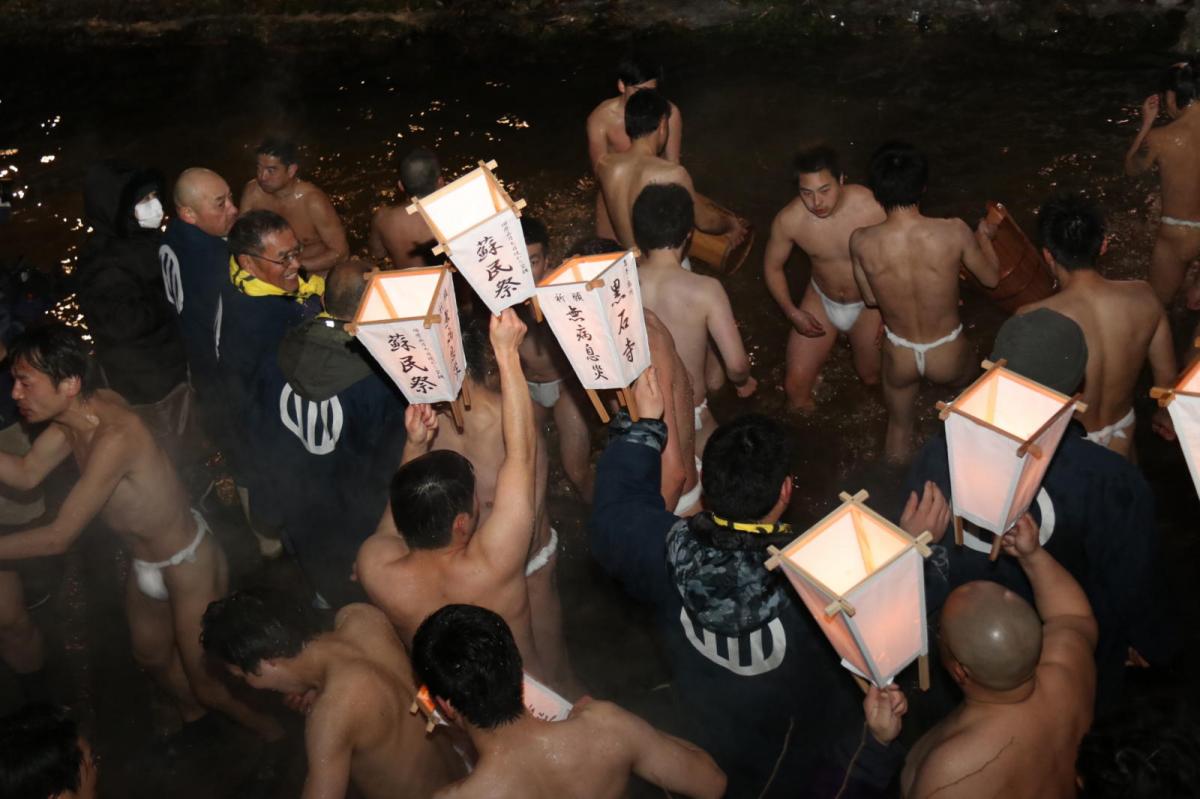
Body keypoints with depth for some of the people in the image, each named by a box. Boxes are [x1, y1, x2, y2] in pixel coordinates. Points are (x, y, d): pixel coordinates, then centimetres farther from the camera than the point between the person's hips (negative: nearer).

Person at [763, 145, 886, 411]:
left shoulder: (872, 207, -33)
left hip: (868, 304, -1)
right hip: (821, 301, 1)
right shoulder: (788, 220, -26)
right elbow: (772, 266, -6)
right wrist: (793, 313, -14)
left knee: (872, 378, 16)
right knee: (796, 386, -4)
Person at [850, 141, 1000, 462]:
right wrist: (984, 236, 15)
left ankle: (899, 441, 56)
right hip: (947, 358, 1)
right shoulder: (953, 232, -23)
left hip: (899, 359, -1)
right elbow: (991, 277, -4)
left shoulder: (861, 241, -21)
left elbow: (871, 298, -4)